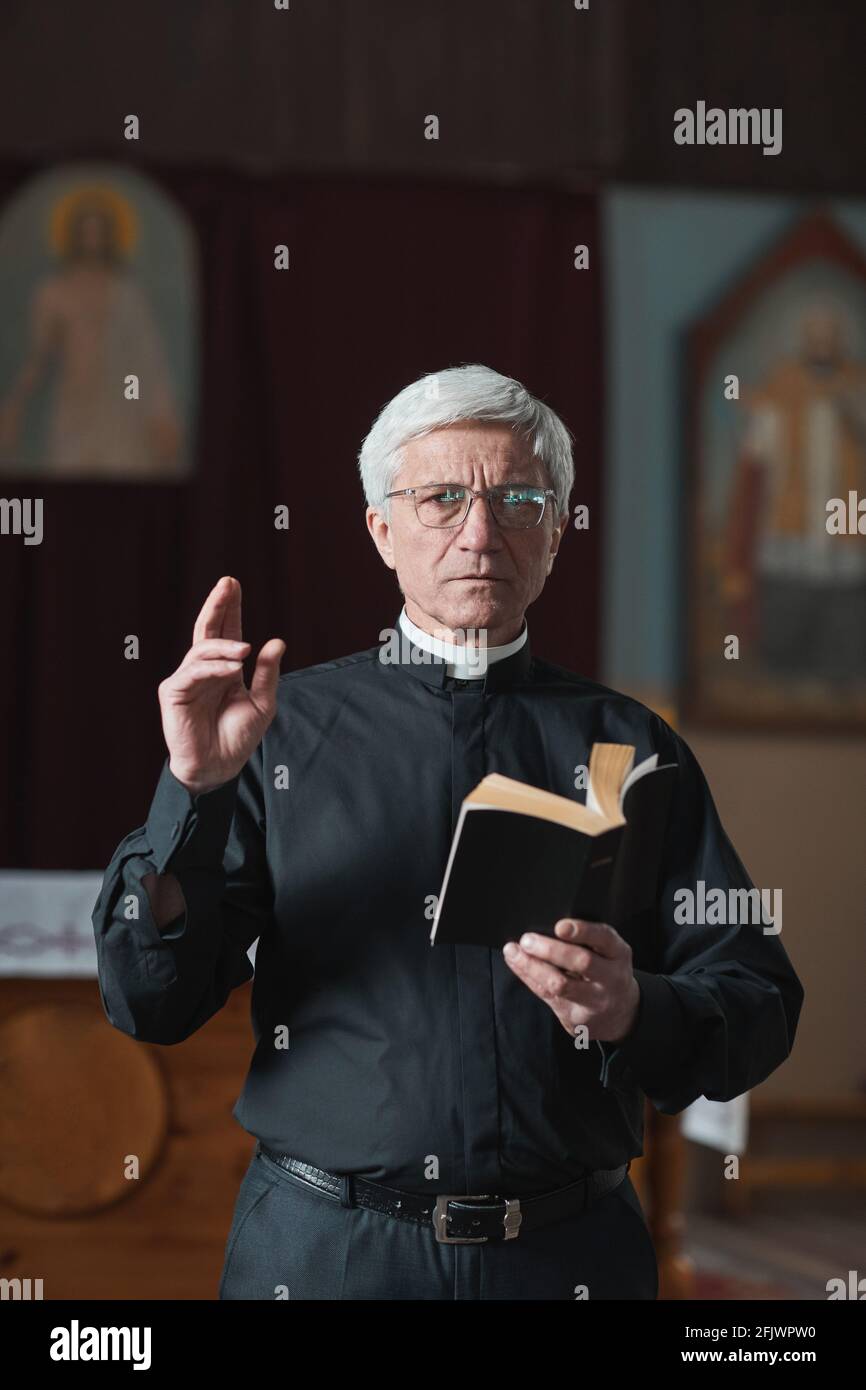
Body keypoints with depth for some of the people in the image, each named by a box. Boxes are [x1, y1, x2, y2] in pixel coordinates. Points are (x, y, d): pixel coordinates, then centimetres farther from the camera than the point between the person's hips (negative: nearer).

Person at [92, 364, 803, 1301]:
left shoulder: (629, 748, 6)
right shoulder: (285, 730, 3)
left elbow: (759, 1011, 2)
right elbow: (147, 1003, -4)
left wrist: (636, 1012, -18)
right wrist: (194, 789, -16)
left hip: (565, 1256, 1)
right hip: (320, 1254, -1)